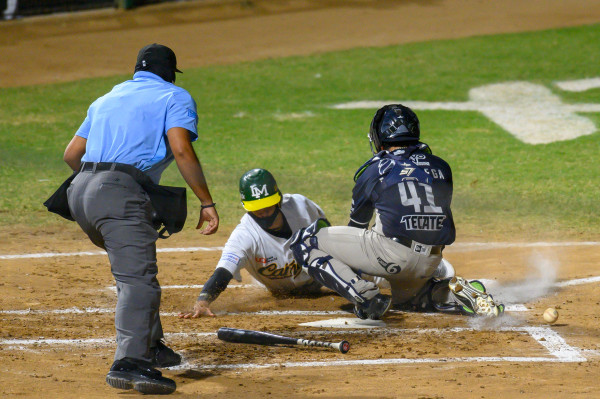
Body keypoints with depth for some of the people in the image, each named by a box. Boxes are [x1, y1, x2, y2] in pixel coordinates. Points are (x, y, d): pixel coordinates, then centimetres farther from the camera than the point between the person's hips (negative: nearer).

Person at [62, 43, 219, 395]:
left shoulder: (107, 99, 29)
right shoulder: (175, 97, 10)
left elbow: (72, 153, 25)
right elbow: (181, 150, -7)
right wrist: (207, 202, -6)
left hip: (80, 193, 8)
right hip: (120, 194, -8)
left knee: (134, 264, 26)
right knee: (138, 278, -18)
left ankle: (150, 347, 30)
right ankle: (129, 363, -35)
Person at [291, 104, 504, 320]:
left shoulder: (375, 170, 3)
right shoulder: (441, 168, 13)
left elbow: (358, 222, 17)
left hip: (390, 255, -6)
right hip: (429, 263, 6)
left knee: (305, 241, 4)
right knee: (405, 297, 37)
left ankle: (365, 296, -13)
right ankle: (458, 291, 8)